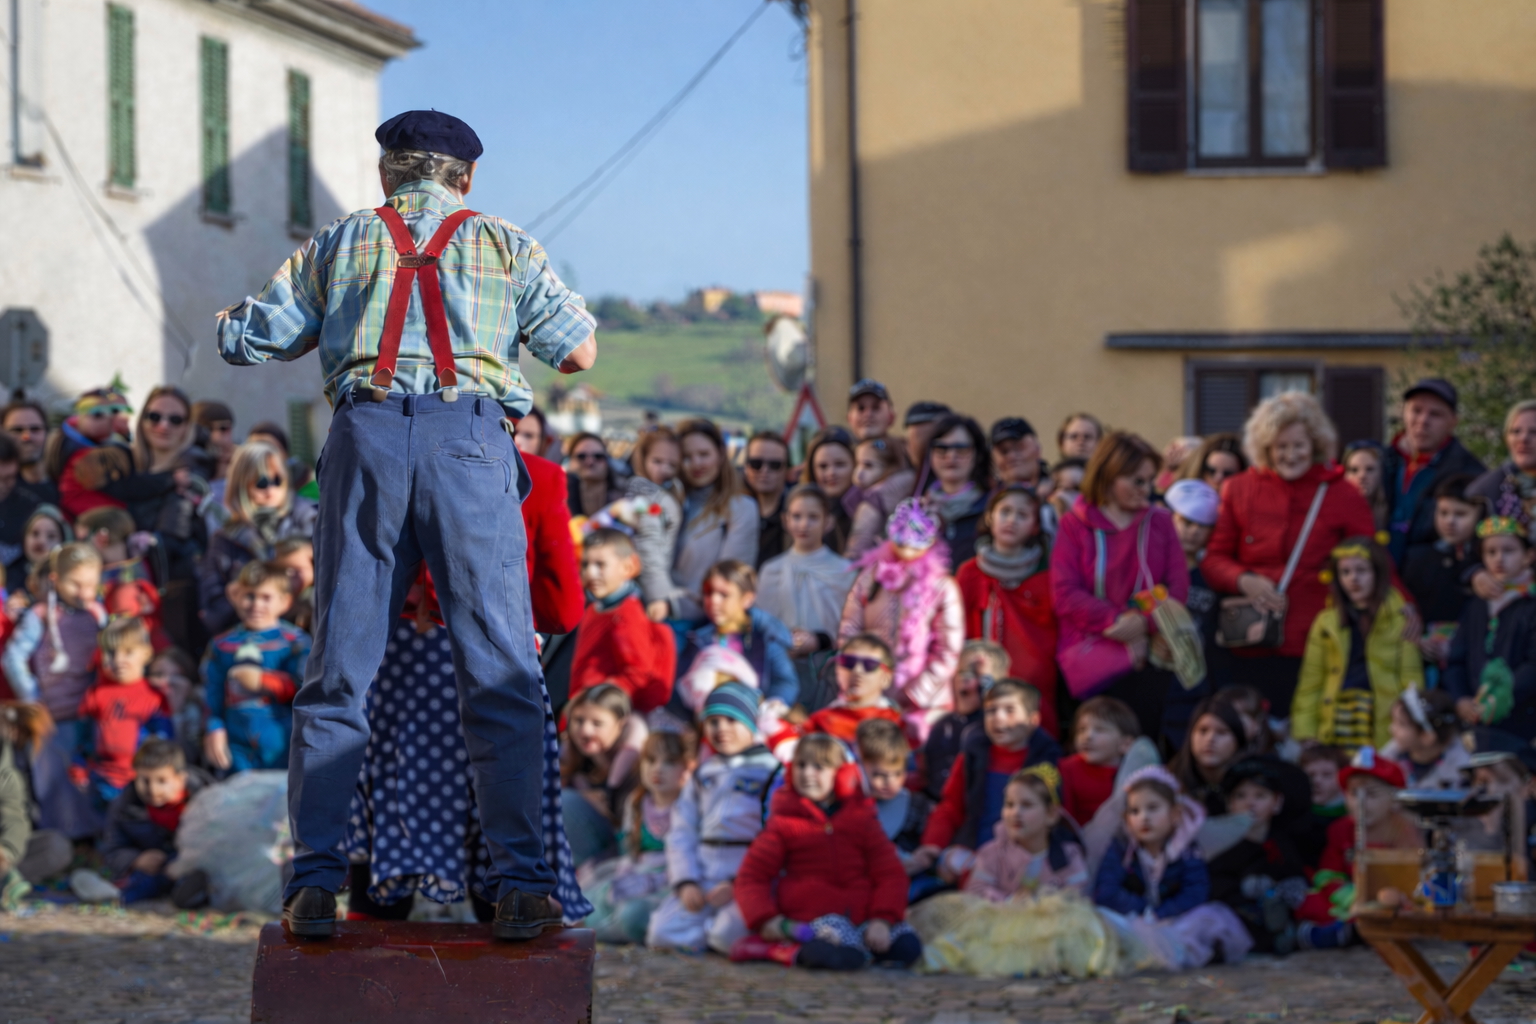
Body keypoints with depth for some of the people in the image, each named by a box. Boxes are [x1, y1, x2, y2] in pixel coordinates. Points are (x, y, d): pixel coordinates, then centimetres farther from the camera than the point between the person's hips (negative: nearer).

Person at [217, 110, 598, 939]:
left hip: (366, 434, 1)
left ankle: (313, 883, -1)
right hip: (469, 440, -1)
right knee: (499, 674, 1)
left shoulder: (340, 244, 20)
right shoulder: (504, 245, 17)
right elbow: (578, 353, 12)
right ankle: (520, 887, -5)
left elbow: (241, 340, 17)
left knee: (339, 668, 6)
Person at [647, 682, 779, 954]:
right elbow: (681, 831, 14)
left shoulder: (771, 770, 1)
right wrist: (686, 882, -3)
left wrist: (736, 884, -15)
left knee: (728, 936, -31)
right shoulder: (703, 772, 19)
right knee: (661, 933, -18)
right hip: (702, 874, 5)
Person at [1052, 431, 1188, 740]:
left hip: (1150, 642, 2)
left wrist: (1144, 622, -11)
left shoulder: (1160, 523, 16)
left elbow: (1178, 587, 7)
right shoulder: (1075, 526, 8)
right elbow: (1064, 595, -2)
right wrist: (1116, 620, -15)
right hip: (1090, 642, -2)